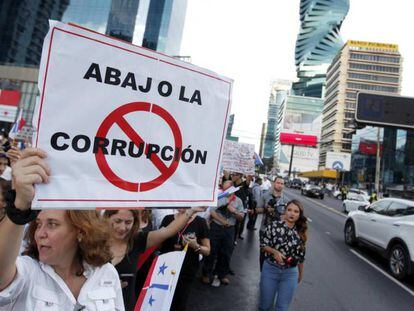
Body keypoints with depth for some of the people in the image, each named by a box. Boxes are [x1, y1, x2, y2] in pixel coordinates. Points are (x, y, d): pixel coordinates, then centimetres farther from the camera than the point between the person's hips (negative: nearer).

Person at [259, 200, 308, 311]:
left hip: (290, 273, 1)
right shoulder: (274, 226, -12)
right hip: (270, 269, -1)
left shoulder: (301, 232, -4)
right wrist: (274, 251, -21)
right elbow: (263, 244, -4)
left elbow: (301, 255, 6)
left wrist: (300, 273, 14)